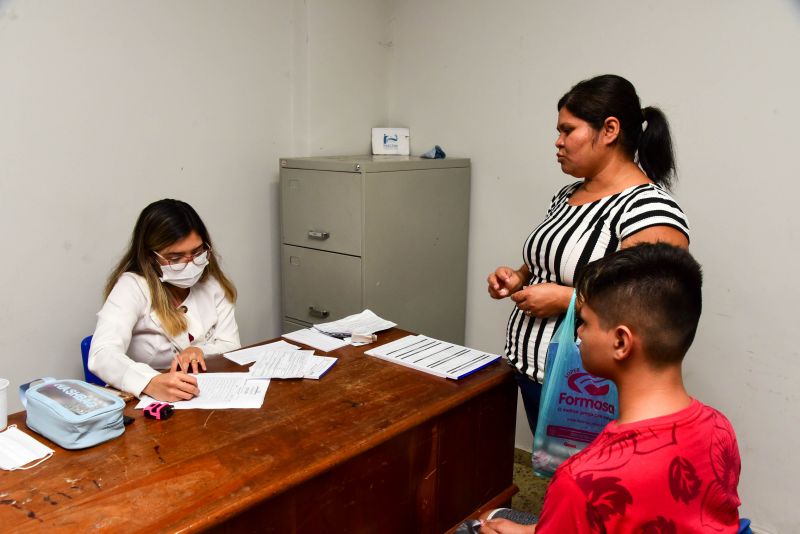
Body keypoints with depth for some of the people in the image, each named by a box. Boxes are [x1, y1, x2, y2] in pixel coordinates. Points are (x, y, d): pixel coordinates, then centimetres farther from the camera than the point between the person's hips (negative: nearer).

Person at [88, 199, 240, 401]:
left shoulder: (211, 281, 2)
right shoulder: (132, 287, -11)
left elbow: (230, 346, 3)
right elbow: (102, 355, -24)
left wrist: (199, 352, -18)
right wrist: (152, 383, -42)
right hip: (150, 401, -3)